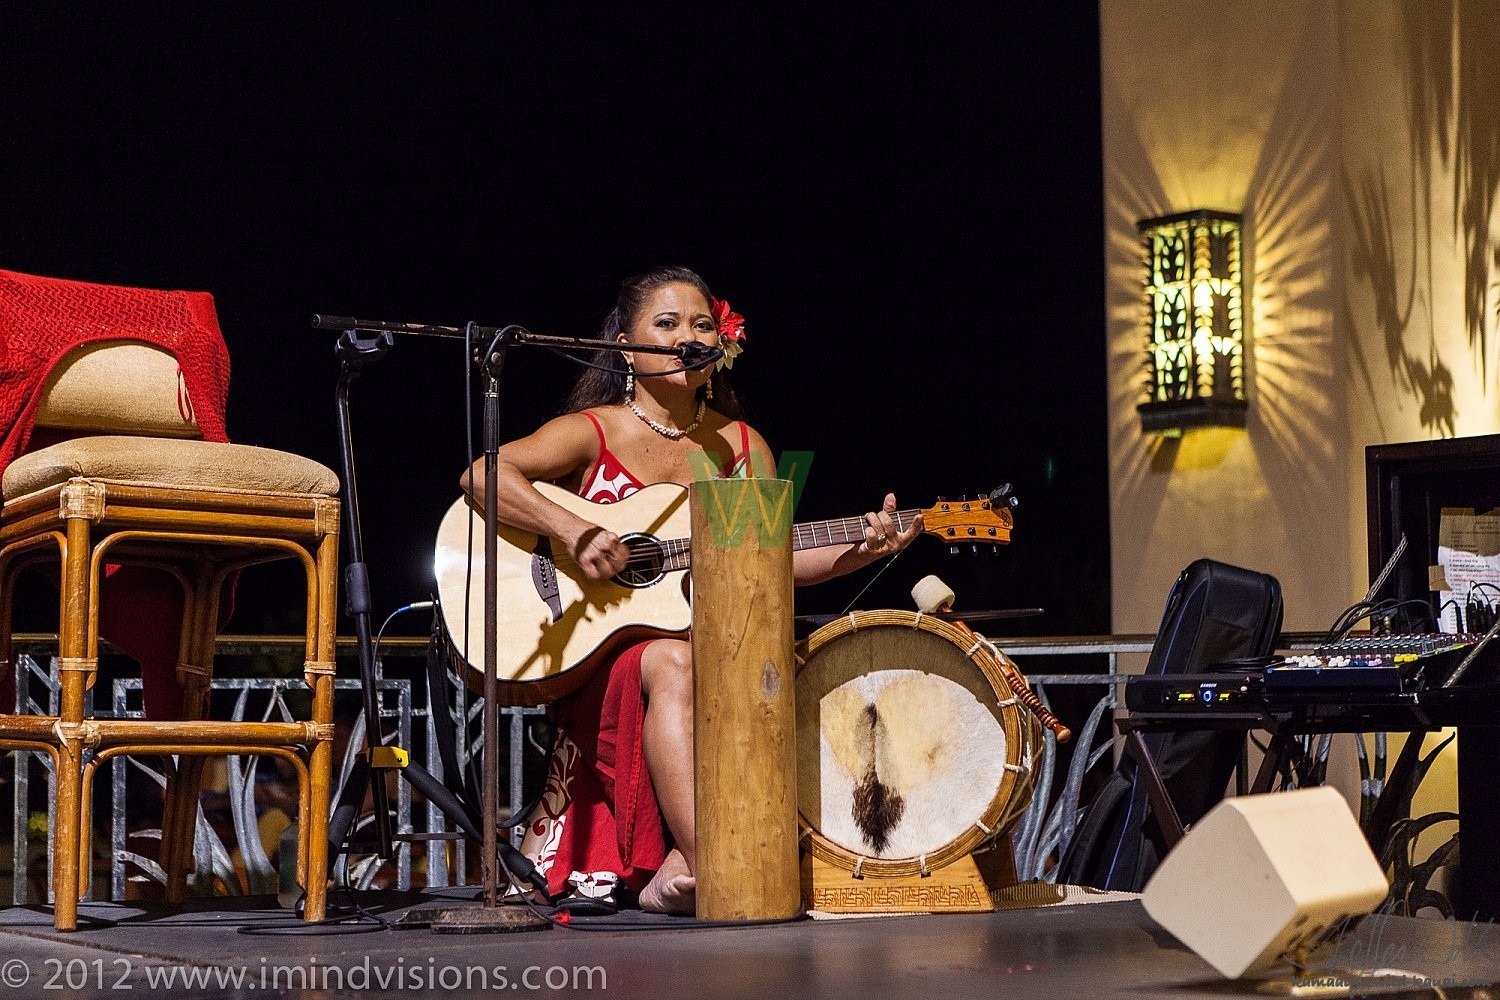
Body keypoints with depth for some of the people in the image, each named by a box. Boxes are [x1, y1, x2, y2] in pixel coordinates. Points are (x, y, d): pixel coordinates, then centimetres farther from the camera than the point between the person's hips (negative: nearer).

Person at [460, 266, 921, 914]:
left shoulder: (741, 448, 13)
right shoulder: (592, 433, 0)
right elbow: (481, 475, -14)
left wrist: (858, 551, -5)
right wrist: (573, 531, -26)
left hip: (713, 646, 3)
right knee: (673, 663, -36)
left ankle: (676, 870, -31)